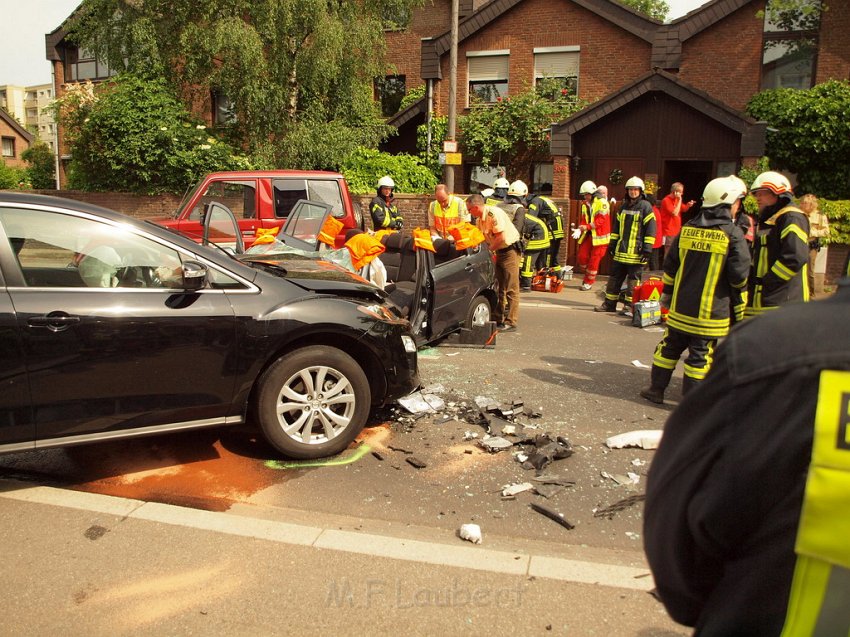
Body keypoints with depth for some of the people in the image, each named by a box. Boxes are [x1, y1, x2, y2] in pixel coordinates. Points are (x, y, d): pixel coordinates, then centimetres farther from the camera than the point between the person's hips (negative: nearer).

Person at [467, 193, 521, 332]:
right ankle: (497, 319, 20)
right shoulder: (479, 219, 7)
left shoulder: (494, 213, -21)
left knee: (511, 289, -7)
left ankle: (511, 323, -4)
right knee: (498, 287, 12)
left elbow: (501, 237, -25)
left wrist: (488, 250, -17)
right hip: (499, 251, 9)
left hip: (510, 249, -9)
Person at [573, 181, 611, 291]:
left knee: (594, 260, 1)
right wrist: (579, 229, -13)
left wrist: (586, 227, -25)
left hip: (599, 236, -6)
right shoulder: (584, 204, 9)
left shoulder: (602, 203, -13)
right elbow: (582, 220, 8)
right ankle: (588, 275, 26)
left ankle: (588, 282, 13)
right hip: (588, 234, 6)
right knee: (582, 257, 2)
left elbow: (600, 221, -19)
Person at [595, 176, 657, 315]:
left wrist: (647, 248, -13)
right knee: (615, 277, 10)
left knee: (633, 279, 0)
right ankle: (609, 303, 17)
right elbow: (616, 226, 20)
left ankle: (630, 306, 7)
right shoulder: (623, 206, 15)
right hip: (621, 250, 6)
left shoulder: (645, 206, -4)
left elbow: (650, 229, -8)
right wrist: (612, 244, 16)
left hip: (636, 252, -6)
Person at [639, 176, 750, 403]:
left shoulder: (687, 229, 4)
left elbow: (670, 265, 9)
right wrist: (740, 288, 11)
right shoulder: (733, 234, -11)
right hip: (710, 312, -4)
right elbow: (739, 274, -11)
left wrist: (667, 292, 20)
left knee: (670, 347, 15)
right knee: (701, 355, 4)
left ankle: (656, 389, 21)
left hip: (680, 307, 4)